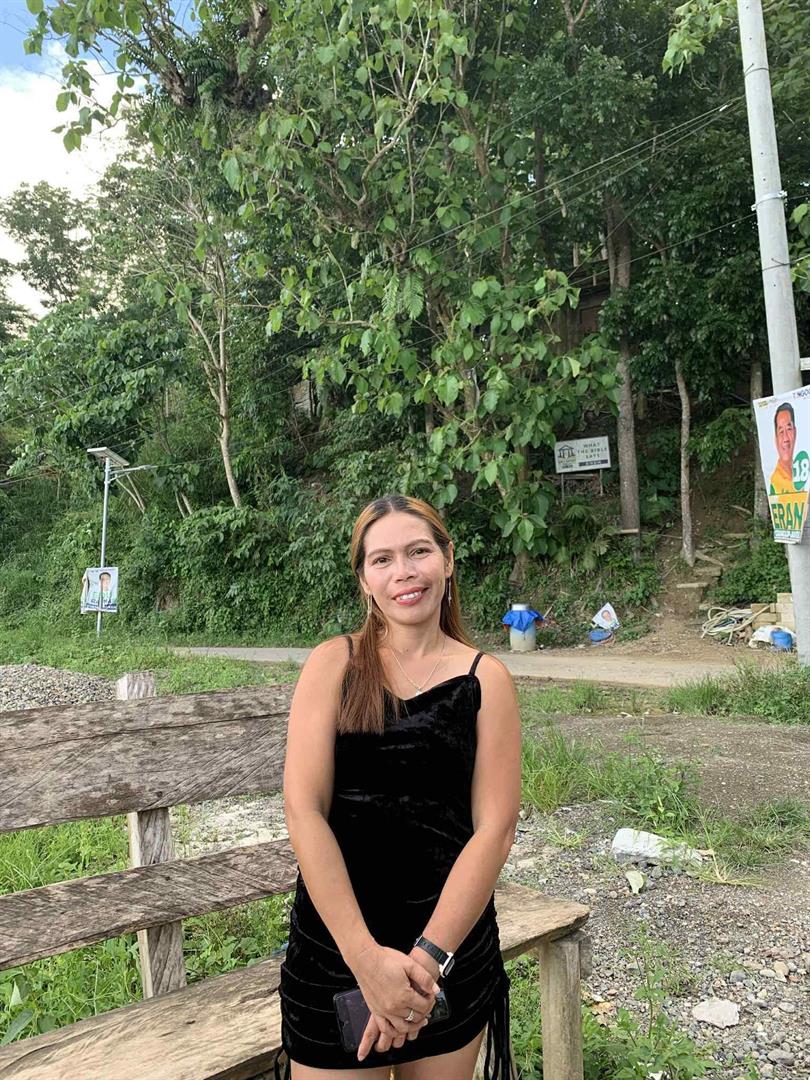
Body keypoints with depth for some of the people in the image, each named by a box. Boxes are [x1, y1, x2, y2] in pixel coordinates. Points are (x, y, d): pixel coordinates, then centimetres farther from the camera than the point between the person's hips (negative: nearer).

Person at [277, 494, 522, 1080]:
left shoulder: (485, 678, -4)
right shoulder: (333, 663, -5)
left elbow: (494, 828, -8)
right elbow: (303, 811, -12)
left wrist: (427, 958, -15)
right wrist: (366, 956, -17)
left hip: (454, 938, 1)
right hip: (334, 941, -1)